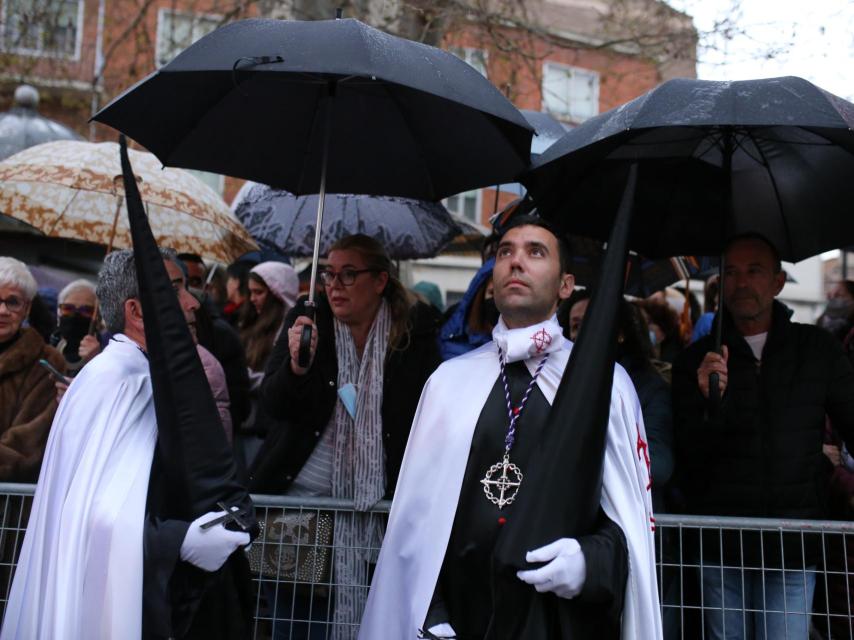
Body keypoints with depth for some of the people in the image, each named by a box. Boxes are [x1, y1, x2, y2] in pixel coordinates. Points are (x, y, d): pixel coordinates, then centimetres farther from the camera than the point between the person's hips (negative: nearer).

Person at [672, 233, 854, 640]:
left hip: (794, 546, 0)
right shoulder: (696, 361, 2)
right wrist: (710, 402, -19)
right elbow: (688, 462, -2)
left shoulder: (817, 349, 6)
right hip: (720, 546, 0)